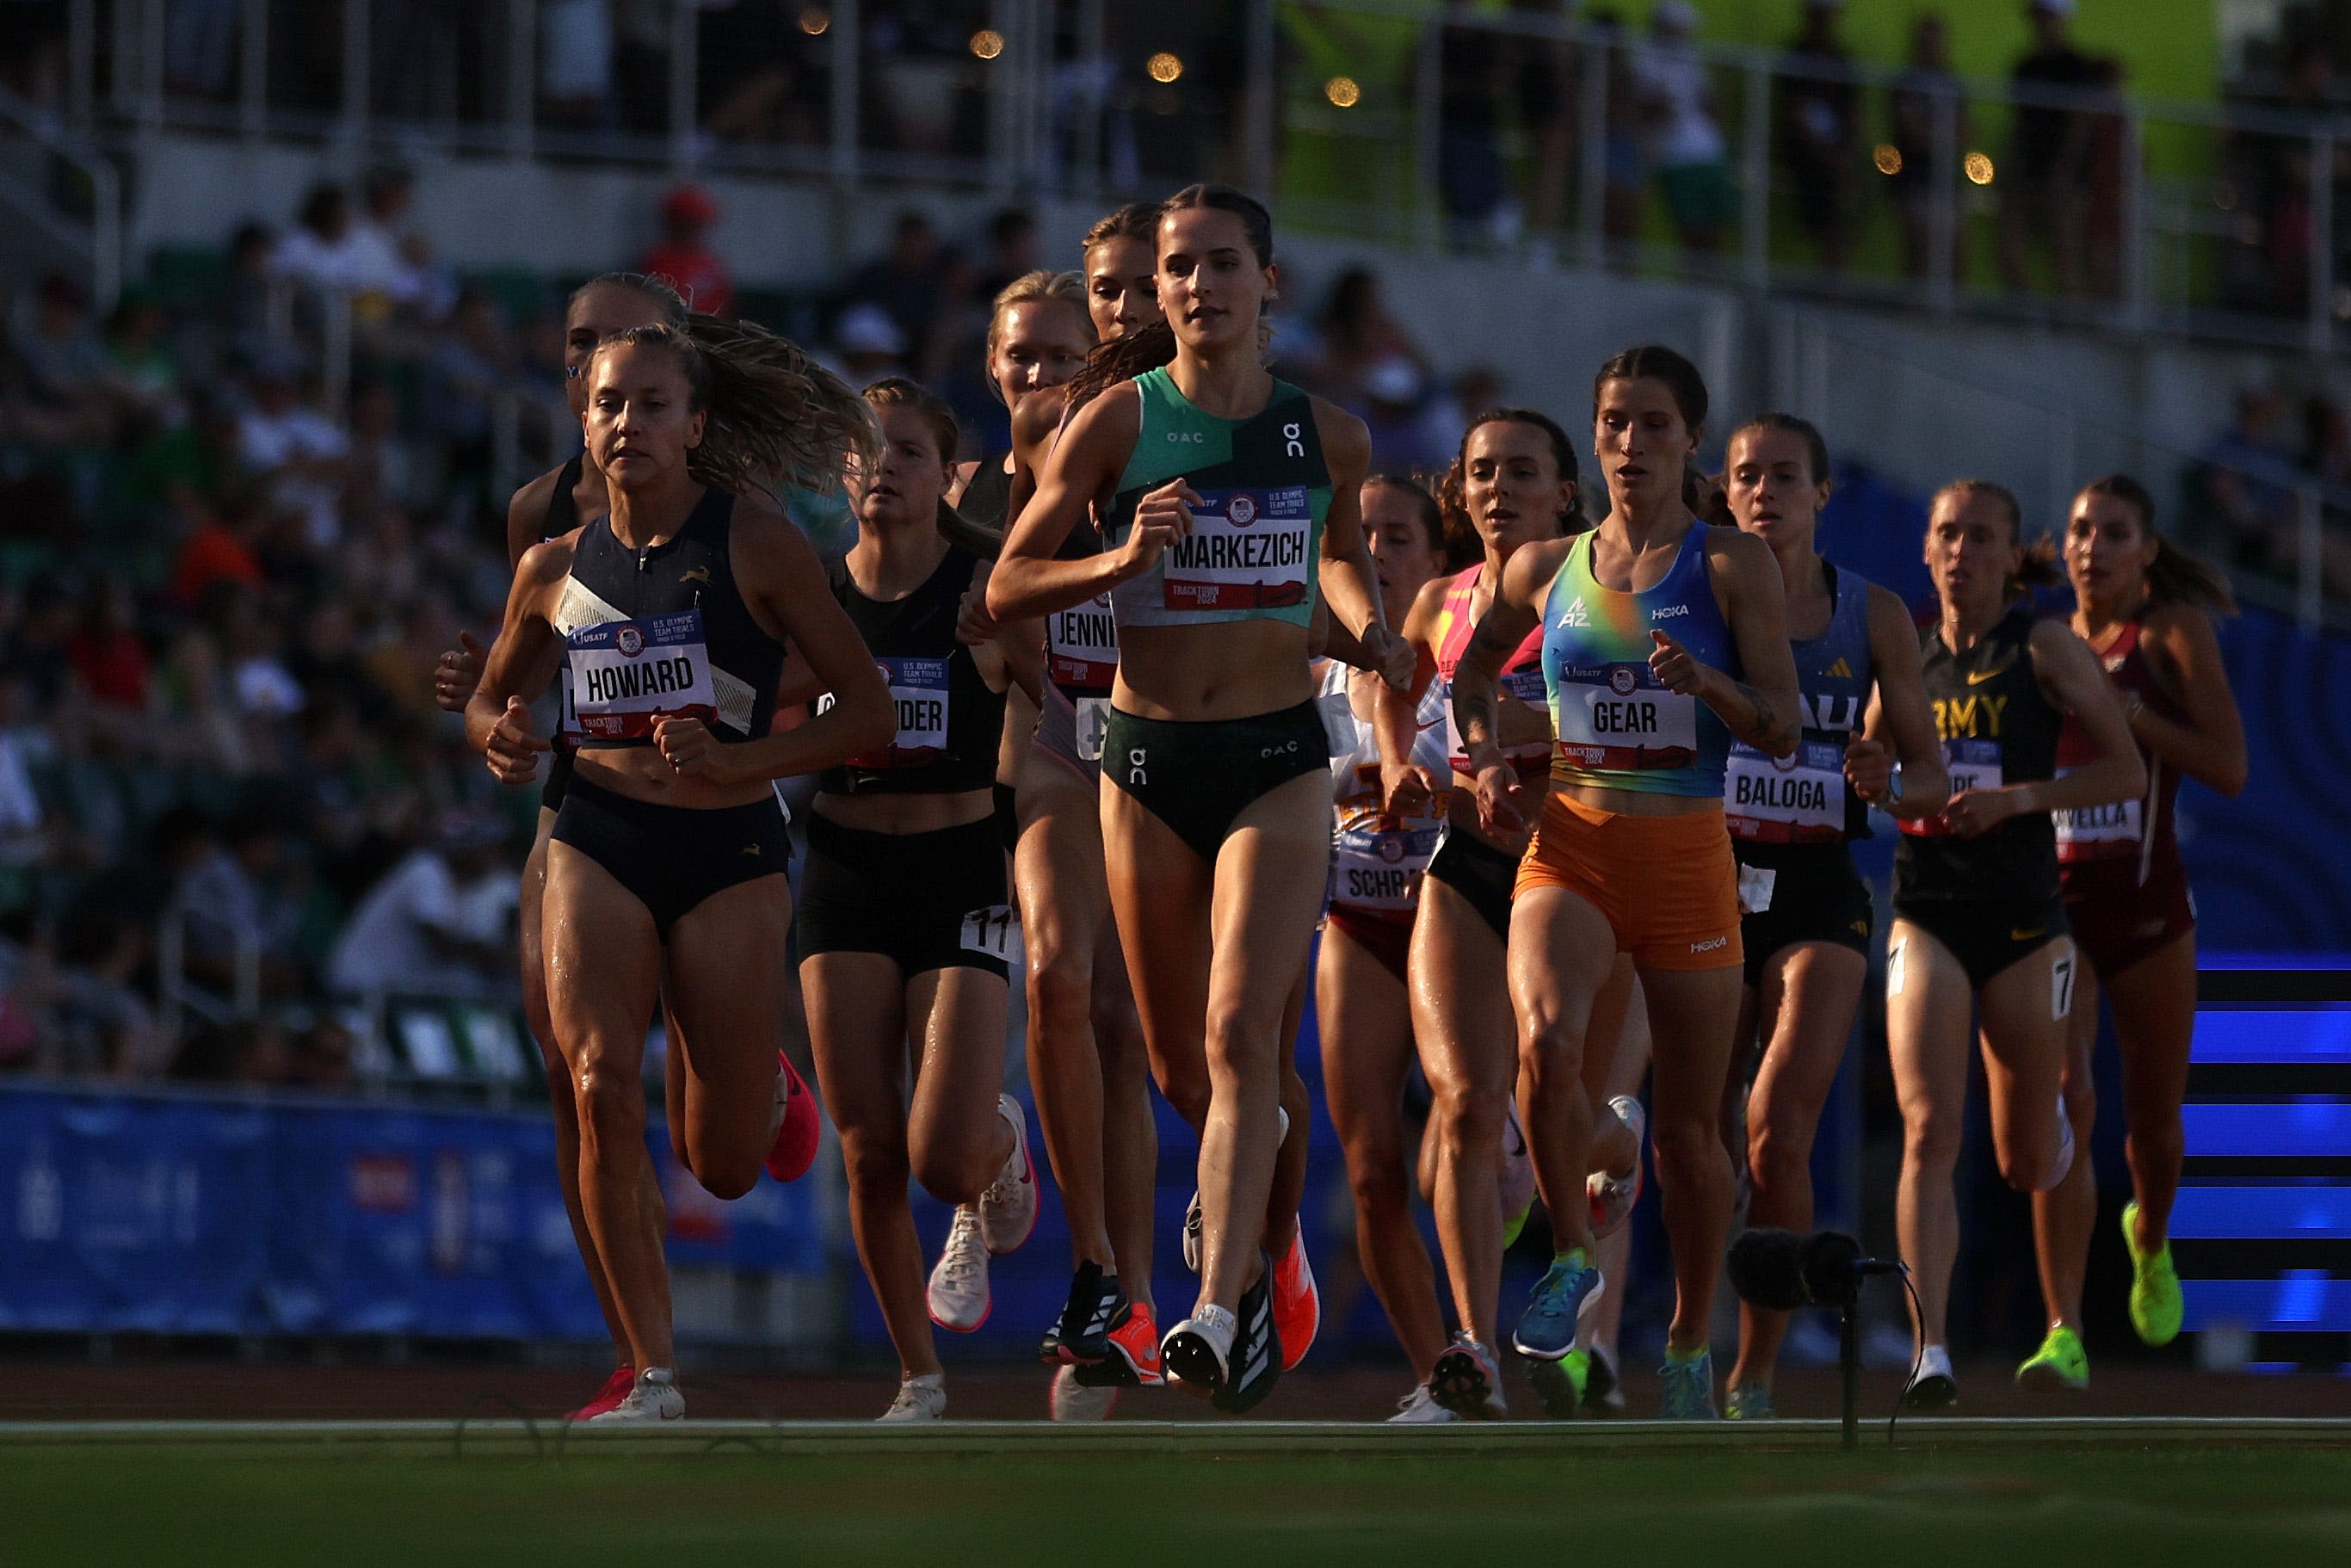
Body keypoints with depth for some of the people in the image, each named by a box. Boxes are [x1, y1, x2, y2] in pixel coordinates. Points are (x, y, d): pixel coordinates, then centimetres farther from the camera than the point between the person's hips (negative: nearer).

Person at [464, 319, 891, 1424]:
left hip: (729, 851, -2)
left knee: (724, 1168, 2)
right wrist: (498, 737, -2)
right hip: (597, 843, 2)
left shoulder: (757, 547, -6)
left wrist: (734, 760, -19)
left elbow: (868, 712, -6)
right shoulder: (556, 567, 5)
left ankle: (761, 1083, 41)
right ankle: (653, 1378, -12)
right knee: (601, 1088, -20)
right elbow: (490, 695, 22)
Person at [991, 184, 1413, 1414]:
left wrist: (1368, 625, 3)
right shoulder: (1116, 420, -3)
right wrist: (1123, 559, -18)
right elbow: (1005, 586, -1)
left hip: (1277, 759, -1)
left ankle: (1223, 1310, -22)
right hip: (1148, 758, 1)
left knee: (1241, 1033, -19)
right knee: (1181, 1068, 12)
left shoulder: (1328, 435, 3)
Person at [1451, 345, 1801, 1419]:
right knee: (1547, 1037, -29)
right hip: (1570, 845, 1)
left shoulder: (1732, 566, 0)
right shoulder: (1546, 568, 7)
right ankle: (1571, 1256, -8)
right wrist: (1487, 760, 7)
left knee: (1688, 1125, 5)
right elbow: (1474, 668, 25)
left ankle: (1690, 1342, 24)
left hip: (1686, 855, -1)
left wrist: (1704, 682, -22)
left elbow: (1783, 731, -4)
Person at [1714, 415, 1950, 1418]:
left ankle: (1755, 1375, -7)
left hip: (1818, 892, -1)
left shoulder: (1874, 617, 5)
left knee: (1779, 1136, -15)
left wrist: (1888, 785, -12)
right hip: (1709, 879, 1)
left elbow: (1929, 778, 10)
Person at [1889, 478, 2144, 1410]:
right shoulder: (1907, 653, 7)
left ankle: (2050, 1115, 50)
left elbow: (2127, 771, -3)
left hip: (2024, 914, -1)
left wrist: (2017, 797, -15)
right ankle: (1930, 1352, -20)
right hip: (1926, 913, 1)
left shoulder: (2044, 648, -2)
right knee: (1930, 1131, -18)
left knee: (2027, 1169, 11)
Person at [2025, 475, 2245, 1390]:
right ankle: (2064, 1334, -23)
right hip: (2049, 902, 1)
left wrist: (2124, 709, -18)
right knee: (2062, 1098, -18)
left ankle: (2151, 1243, 49)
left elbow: (2228, 768, -11)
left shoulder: (2174, 634, -2)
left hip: (2147, 902, -1)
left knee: (2154, 1114, 14)